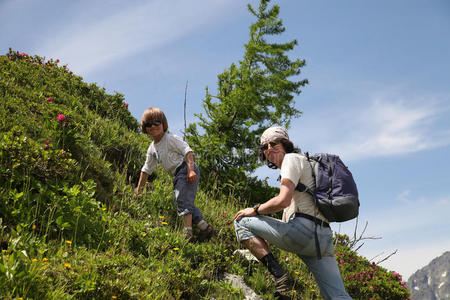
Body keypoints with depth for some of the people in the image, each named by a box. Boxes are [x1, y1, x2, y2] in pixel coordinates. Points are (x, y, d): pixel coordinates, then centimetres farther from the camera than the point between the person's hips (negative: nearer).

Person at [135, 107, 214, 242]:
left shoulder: (171, 139, -4)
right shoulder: (152, 149, 19)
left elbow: (187, 151, -13)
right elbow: (147, 169, 28)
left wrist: (190, 170, -26)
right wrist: (139, 188, 29)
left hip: (185, 169, -9)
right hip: (178, 175, 9)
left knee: (182, 199, -21)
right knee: (186, 203, 5)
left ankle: (188, 231, -27)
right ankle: (204, 227, 9)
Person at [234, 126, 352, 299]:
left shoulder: (291, 158, 3)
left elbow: (283, 201, -14)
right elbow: (286, 221, 35)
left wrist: (255, 210, 0)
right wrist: (265, 241, 32)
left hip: (304, 229, -10)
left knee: (242, 221, 1)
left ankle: (277, 273, -11)